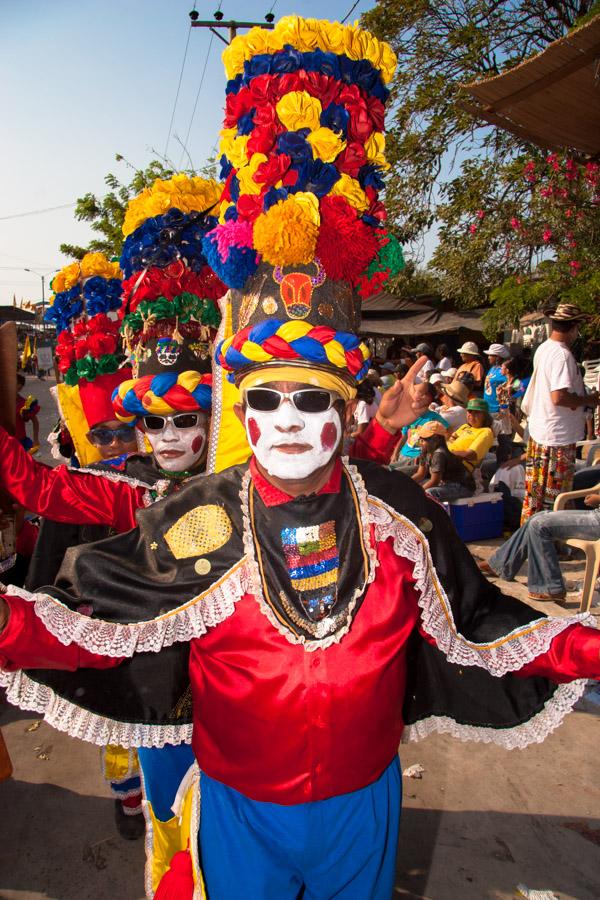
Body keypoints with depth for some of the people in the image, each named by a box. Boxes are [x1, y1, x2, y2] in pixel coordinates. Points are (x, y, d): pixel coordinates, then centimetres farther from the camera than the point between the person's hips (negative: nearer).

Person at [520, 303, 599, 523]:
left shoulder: (542, 349, 9)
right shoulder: (562, 355, -20)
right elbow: (559, 397, -29)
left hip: (538, 430, 10)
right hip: (558, 438, -9)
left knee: (535, 490, 19)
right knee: (553, 497, 2)